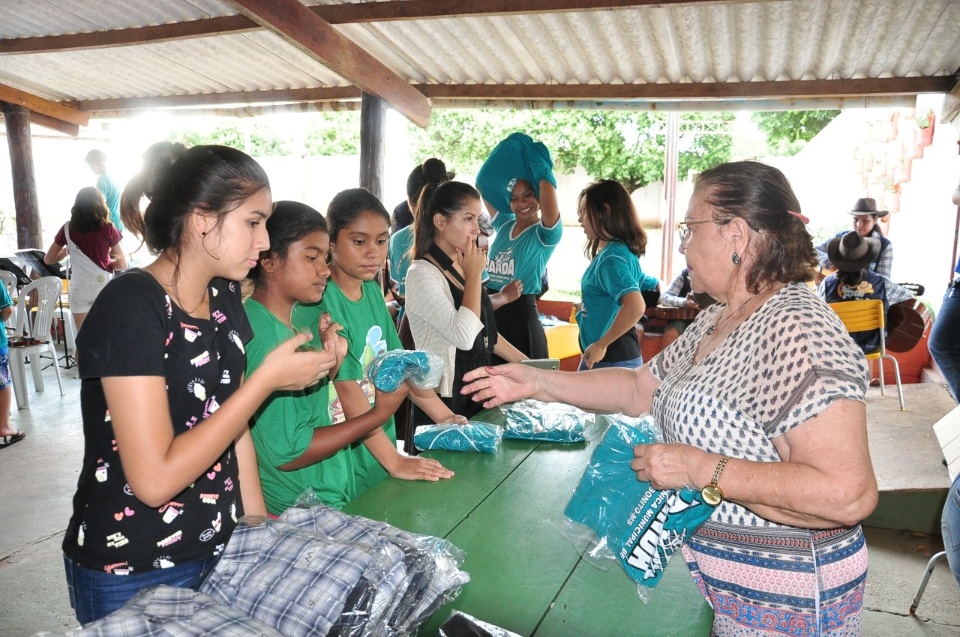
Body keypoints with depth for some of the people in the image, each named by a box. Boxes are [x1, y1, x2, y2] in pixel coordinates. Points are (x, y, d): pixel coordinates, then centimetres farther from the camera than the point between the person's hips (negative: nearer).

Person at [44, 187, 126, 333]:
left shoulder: (68, 229, 2)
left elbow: (48, 259, 10)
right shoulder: (107, 229, -4)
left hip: (79, 290, 2)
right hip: (104, 288, -1)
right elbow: (122, 264, -4)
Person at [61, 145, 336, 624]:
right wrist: (269, 378, -24)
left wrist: (258, 522, 7)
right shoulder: (130, 306, -22)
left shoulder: (223, 296, 1)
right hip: (132, 576, -6)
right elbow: (155, 479, -27)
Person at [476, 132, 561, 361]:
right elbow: (483, 185, 12)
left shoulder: (546, 233, -6)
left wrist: (541, 171, -9)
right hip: (490, 312, 6)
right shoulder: (503, 225, 10)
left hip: (521, 315, -5)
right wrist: (503, 157, 5)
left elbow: (548, 198, -25)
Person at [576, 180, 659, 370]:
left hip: (613, 360, -10)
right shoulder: (611, 252, 9)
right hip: (600, 357, 10)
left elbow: (635, 306, -35)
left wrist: (601, 345, -27)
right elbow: (653, 284, 24)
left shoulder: (612, 257, -20)